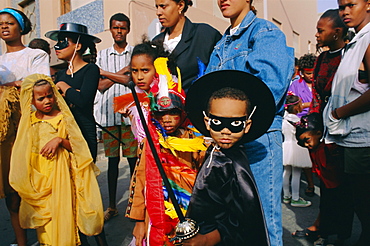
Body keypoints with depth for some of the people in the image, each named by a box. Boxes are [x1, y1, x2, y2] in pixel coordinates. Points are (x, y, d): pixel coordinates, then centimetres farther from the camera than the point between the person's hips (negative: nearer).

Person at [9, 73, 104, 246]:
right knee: (44, 212, 13)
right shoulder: (29, 120, 5)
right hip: (38, 175, 4)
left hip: (60, 172, -4)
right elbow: (22, 151, 14)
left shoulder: (63, 117, -6)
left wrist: (60, 140, -22)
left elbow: (76, 146, -7)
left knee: (62, 211, 0)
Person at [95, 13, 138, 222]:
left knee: (133, 159, -1)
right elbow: (100, 86, 3)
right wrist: (122, 72, -6)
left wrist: (106, 73, -6)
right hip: (109, 113, 3)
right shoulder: (102, 55, 15)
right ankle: (112, 206, 18)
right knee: (113, 160, 7)